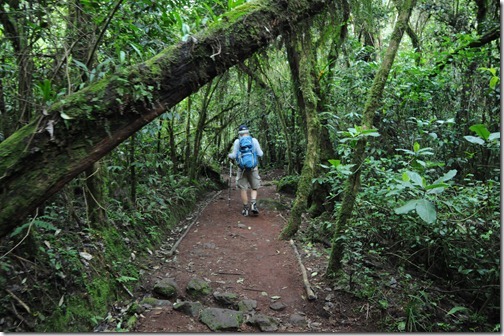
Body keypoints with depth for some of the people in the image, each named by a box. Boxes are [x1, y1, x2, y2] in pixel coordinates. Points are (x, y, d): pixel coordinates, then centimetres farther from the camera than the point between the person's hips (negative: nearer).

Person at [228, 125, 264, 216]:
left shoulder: (237, 141, -3)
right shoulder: (254, 140, -1)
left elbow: (234, 156, -5)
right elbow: (260, 154, -1)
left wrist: (229, 155, 17)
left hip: (242, 168, -1)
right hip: (253, 167, 1)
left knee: (243, 188, 10)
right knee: (254, 188, 14)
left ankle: (245, 208, 12)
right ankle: (253, 204, -7)